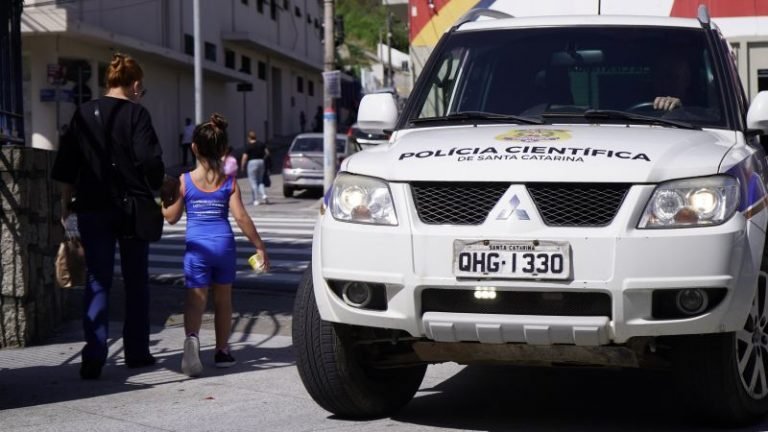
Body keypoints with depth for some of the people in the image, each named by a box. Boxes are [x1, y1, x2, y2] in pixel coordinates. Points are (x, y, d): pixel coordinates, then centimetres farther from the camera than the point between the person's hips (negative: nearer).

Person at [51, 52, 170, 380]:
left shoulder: (84, 114, 6)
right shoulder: (136, 113, -6)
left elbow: (66, 163, 7)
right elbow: (150, 160, -13)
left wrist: (66, 202, 17)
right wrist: (158, 185, 6)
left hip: (92, 208, 2)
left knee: (97, 280, 3)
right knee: (136, 280, 12)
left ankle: (94, 356, -10)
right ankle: (136, 352, 18)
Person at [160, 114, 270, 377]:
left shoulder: (185, 181, -1)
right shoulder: (229, 182, 0)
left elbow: (171, 217, 4)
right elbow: (241, 217, -7)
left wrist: (164, 200, 23)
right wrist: (259, 246, -2)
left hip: (197, 246, -2)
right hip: (224, 244, 2)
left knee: (195, 298, -4)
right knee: (223, 299, 16)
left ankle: (192, 336, -33)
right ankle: (222, 351, 23)